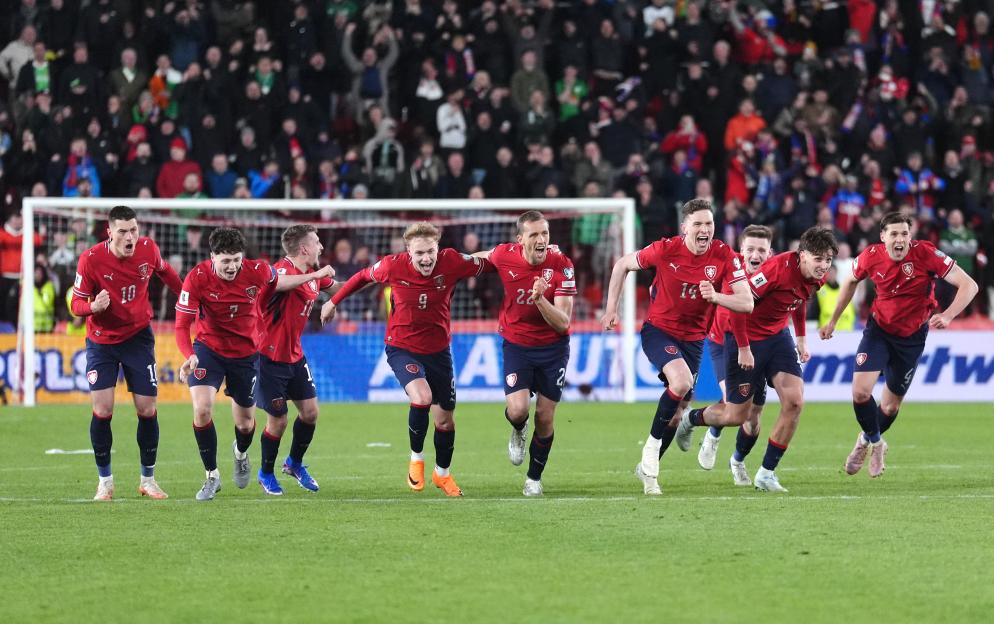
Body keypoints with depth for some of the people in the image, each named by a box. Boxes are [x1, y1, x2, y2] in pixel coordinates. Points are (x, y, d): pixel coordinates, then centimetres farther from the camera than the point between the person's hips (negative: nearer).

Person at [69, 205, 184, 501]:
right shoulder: (91, 259, -20)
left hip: (138, 337, 2)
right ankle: (105, 480, 6)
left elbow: (165, 272, 11)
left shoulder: (148, 248, -12)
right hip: (102, 340, -2)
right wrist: (94, 306, -33)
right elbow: (76, 303, -12)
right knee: (102, 410, -11)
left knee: (147, 410, 0)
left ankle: (148, 480, 16)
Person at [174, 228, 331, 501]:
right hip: (208, 349, -2)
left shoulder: (257, 271, -17)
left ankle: (241, 453, 51)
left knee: (245, 423, 12)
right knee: (202, 409, -22)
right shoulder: (197, 278, -23)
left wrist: (315, 275, 1)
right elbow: (182, 325, -21)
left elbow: (277, 282, 8)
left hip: (245, 353, 2)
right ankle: (212, 476, -3)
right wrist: (189, 356, -38)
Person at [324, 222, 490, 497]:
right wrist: (333, 301, 12)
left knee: (445, 419, 11)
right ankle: (416, 458, -3)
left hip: (438, 350, 3)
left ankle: (442, 473, 38)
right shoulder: (393, 266, -19)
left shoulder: (451, 262, -18)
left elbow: (489, 264, -4)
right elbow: (363, 276, 1)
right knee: (422, 397, -29)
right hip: (402, 348, -3)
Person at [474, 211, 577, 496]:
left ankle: (535, 477, 27)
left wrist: (540, 299, -36)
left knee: (545, 416, 3)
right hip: (516, 343, 0)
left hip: (553, 347, 0)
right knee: (517, 409, -18)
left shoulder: (561, 265, -20)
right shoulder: (503, 256, -16)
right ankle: (518, 431, 21)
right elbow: (479, 258, 11)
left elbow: (562, 323, -23)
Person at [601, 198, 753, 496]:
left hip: (693, 338, 4)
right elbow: (622, 265, -1)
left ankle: (648, 469, 28)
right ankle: (651, 449, -13)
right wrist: (611, 308, -3)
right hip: (659, 330, -4)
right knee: (681, 382, -29)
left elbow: (747, 303, -16)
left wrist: (716, 296, -34)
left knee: (678, 405, 8)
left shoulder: (723, 255, -14)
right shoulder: (665, 249, -18)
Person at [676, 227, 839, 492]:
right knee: (737, 416, 2)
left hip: (778, 336, 7)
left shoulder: (817, 277, -6)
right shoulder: (778, 269, -31)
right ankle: (691, 419, 36)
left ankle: (766, 473, 1)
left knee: (794, 402, -11)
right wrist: (744, 348, -23)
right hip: (746, 337, -7)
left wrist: (801, 339, 15)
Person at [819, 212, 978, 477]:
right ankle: (874, 441, 15)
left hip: (912, 336, -1)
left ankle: (870, 440, 42)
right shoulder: (871, 257, -16)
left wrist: (947, 316, -41)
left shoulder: (925, 253, -24)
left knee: (891, 405, 8)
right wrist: (832, 321, 10)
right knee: (860, 391, -16)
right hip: (879, 329, 1)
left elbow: (969, 285, -25)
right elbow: (851, 282, 8)